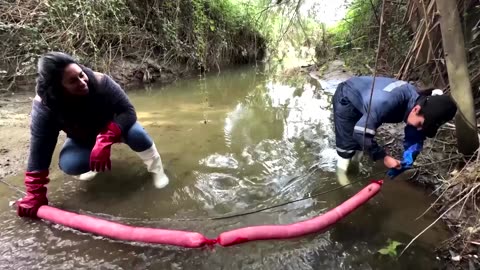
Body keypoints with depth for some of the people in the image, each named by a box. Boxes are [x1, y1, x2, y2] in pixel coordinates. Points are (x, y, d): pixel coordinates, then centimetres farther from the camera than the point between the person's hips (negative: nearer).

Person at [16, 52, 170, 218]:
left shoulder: (100, 82, -33)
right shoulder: (44, 106, -29)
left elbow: (128, 111, -32)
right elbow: (39, 149, -27)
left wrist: (105, 139, -48)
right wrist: (35, 194, -27)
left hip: (112, 126, -1)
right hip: (81, 140, 2)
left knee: (135, 133, -34)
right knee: (69, 164, -28)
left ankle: (156, 168, -6)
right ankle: (92, 165, 10)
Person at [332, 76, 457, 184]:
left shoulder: (419, 101, -16)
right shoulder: (389, 102, -43)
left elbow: (415, 138, -4)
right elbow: (360, 133, -38)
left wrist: (407, 162, -19)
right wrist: (384, 157, -31)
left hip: (363, 100, 7)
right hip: (346, 97, -7)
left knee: (361, 140, 9)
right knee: (347, 142, -8)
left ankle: (353, 167, 31)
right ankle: (342, 171, 16)